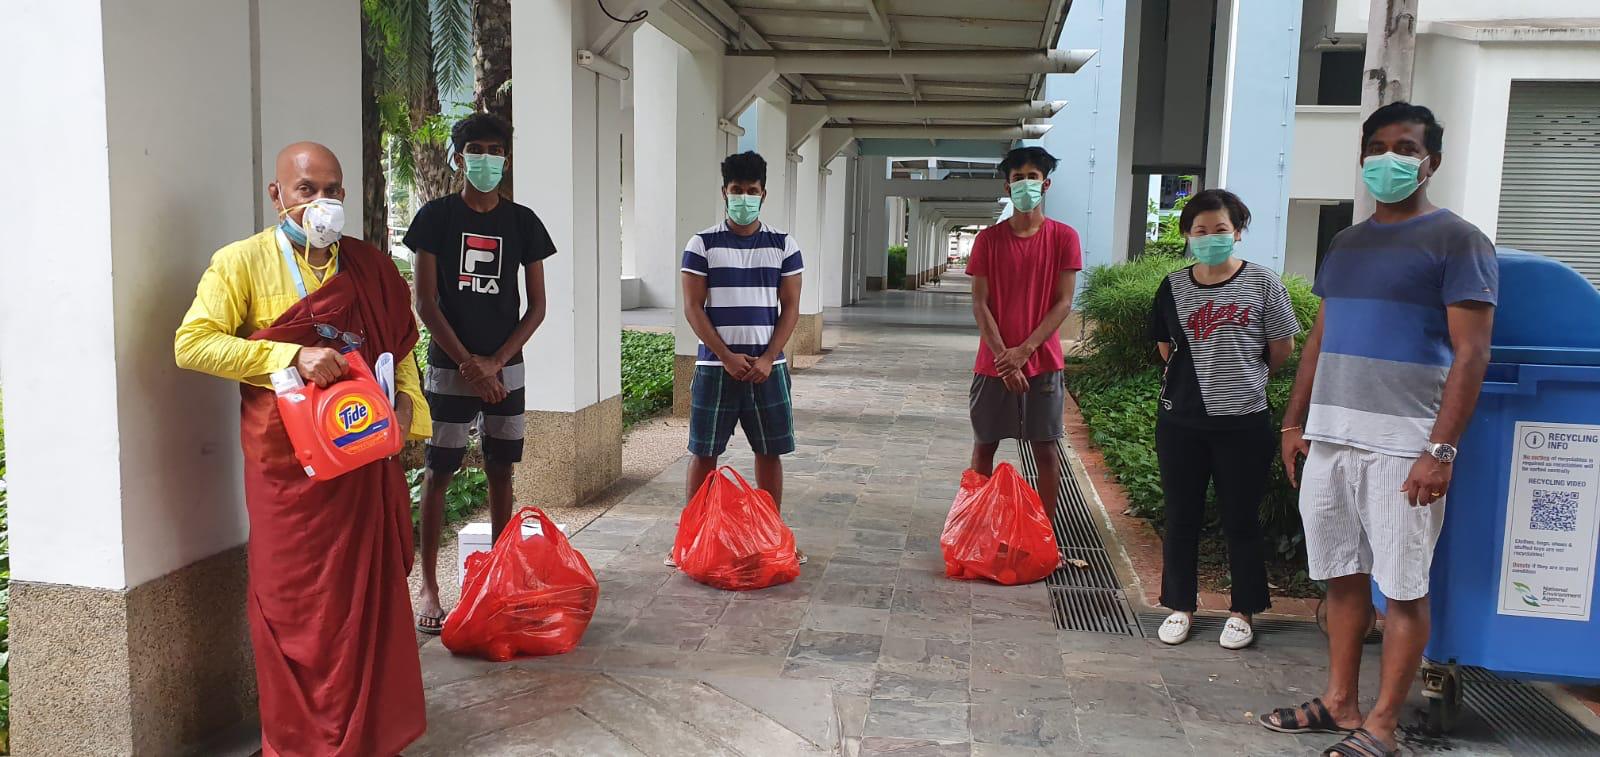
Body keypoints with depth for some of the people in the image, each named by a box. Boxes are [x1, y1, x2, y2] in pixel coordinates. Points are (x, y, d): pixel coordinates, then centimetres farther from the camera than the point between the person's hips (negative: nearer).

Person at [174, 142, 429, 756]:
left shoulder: (369, 266, 11)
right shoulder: (243, 261, -3)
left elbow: (400, 344, 20)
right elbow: (192, 343, -11)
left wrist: (406, 399, 2)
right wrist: (292, 356, -19)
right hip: (289, 463, -4)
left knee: (372, 592, 10)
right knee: (298, 601, 3)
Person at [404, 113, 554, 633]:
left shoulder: (522, 221, 5)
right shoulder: (436, 216, -1)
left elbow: (537, 306, 4)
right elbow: (426, 303, -5)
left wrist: (494, 362, -6)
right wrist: (469, 365, -11)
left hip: (505, 368, 3)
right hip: (449, 367, -2)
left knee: (501, 473, 9)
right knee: (438, 473, 0)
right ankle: (428, 584, 7)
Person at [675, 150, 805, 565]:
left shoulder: (784, 245, 4)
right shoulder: (702, 244, -1)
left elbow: (791, 308, 3)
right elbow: (693, 308, -4)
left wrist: (767, 359, -9)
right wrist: (727, 357, -12)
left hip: (768, 366, 2)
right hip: (715, 366, -1)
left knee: (770, 451, 7)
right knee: (704, 452, 3)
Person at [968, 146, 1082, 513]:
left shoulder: (1064, 237, -1)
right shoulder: (988, 239, 1)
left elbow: (1063, 303, -4)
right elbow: (979, 304, -3)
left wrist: (1024, 350, -14)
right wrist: (1003, 358, -13)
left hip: (1043, 362, -1)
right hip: (993, 363, 1)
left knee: (1046, 449, 4)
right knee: (984, 445, 8)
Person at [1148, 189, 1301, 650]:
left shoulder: (1261, 282, -3)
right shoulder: (1174, 288, 4)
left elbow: (1282, 348, 3)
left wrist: (1246, 376, 13)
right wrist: (1202, 378, 10)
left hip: (1243, 422, -2)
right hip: (1181, 421, 2)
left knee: (1241, 520, 8)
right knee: (1182, 517, 10)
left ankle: (1243, 612, 23)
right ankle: (1180, 607, 23)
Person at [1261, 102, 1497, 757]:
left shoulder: (1457, 240, -2)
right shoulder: (1347, 243, 17)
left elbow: (1470, 353, -9)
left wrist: (1441, 449, -16)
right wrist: (1295, 421, 13)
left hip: (1402, 446, -6)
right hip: (1330, 438, 6)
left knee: (1402, 587, 2)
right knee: (1343, 574, 12)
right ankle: (1339, 702, 24)